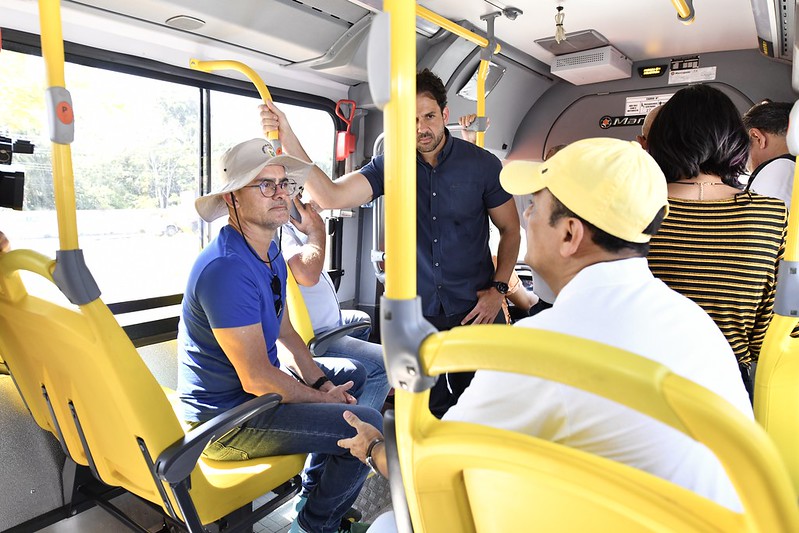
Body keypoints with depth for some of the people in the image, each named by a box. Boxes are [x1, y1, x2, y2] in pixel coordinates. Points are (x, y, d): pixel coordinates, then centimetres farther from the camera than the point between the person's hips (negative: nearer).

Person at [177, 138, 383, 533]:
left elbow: (284, 335, 11)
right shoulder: (227, 268, -27)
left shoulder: (270, 252, 6)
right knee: (366, 425, -19)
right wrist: (321, 397, -13)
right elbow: (256, 378, -27)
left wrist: (319, 381, -2)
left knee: (352, 373, 23)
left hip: (254, 386, 10)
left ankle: (316, 496, 33)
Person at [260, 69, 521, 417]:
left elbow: (510, 231, 2)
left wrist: (499, 289, -8)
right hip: (416, 312, 1)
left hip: (474, 310, -1)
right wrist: (287, 138, -26)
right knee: (429, 413, 15)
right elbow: (331, 196, -17)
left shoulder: (482, 164, -6)